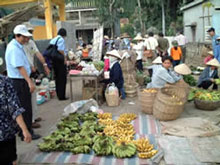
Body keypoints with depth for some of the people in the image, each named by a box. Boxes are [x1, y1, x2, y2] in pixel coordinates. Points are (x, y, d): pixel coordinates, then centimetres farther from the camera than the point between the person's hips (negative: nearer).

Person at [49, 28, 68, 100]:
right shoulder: (61, 39, -9)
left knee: (57, 78, 16)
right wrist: (65, 58, -13)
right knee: (62, 79, -2)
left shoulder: (52, 40, 14)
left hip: (53, 61, 8)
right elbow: (61, 50, -22)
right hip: (60, 61, -8)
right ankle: (62, 96, 1)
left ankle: (58, 95, 23)